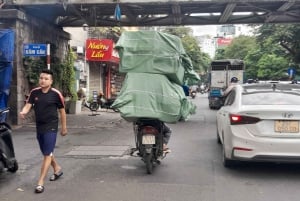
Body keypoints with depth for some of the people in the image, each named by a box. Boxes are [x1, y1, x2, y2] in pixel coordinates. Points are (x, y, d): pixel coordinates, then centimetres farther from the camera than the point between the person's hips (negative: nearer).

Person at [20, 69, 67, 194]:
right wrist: (23, 112, -30)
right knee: (46, 153, 20)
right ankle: (57, 169, 44)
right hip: (39, 127, 6)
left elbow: (62, 111, -2)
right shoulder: (34, 92, 1)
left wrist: (64, 127, 2)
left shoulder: (56, 94, -10)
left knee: (47, 154, -7)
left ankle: (40, 183, -4)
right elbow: (28, 105, -6)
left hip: (51, 127, -6)